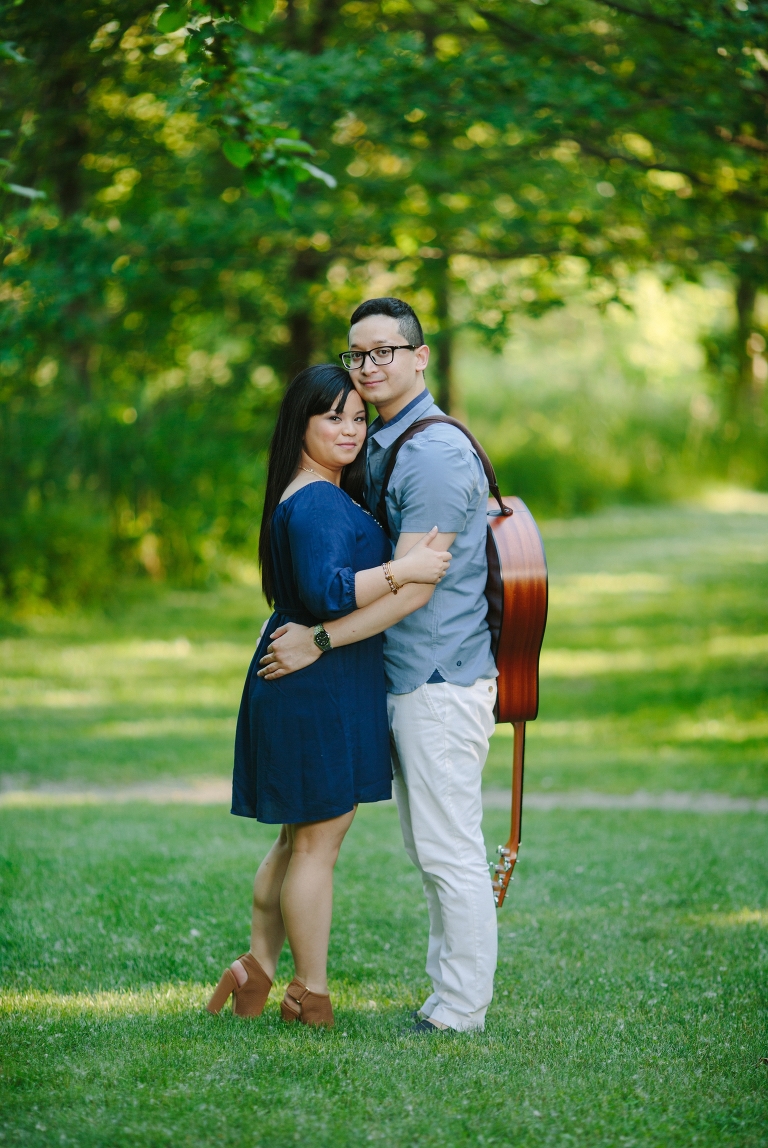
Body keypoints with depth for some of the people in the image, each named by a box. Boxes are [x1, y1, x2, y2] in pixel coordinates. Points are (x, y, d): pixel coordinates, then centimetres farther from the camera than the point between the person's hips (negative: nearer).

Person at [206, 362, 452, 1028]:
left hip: (303, 689, 10)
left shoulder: (330, 497, 15)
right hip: (320, 690, -10)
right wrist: (404, 569, -28)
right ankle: (312, 997, 8)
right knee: (319, 841, -1)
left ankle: (258, 968, 25)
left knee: (300, 839, 19)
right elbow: (325, 591, -31)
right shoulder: (318, 504, -18)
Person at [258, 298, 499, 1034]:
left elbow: (413, 586, -21)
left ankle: (461, 1009, 3)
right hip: (409, 678, 10)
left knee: (449, 849, -4)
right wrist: (306, 626, 15)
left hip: (441, 678, -10)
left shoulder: (435, 452, -17)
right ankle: (447, 992, 23)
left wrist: (320, 640, -18)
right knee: (429, 850, 15)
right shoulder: (381, 448, 15)